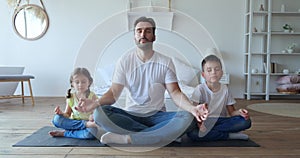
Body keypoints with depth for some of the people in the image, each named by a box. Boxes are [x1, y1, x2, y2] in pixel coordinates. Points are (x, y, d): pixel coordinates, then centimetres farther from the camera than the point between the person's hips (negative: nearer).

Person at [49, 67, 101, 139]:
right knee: (57, 119, -22)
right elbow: (67, 115, 6)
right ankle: (86, 124, -25)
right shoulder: (71, 97, 2)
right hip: (73, 123, 3)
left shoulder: (92, 96, -6)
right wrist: (61, 113, -17)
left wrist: (93, 116, -32)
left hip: (88, 122, -3)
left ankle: (64, 133, -19)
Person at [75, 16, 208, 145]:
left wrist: (192, 108, -29)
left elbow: (175, 92, -8)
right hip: (130, 114, 0)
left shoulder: (165, 62, -1)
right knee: (99, 113, -28)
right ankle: (161, 134, -23)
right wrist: (96, 103, -27)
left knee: (186, 117, -29)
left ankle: (126, 138, -28)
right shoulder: (124, 60, 0)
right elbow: (114, 93, -5)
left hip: (156, 115, 0)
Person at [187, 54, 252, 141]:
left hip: (220, 120, 3)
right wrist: (199, 123, -34)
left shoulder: (225, 89, 5)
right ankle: (229, 135, -20)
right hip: (205, 121, -3)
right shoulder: (200, 89, -5)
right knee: (192, 133, -35)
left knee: (246, 121, -21)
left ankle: (208, 132, -21)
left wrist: (239, 112, -16)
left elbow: (231, 112, 8)